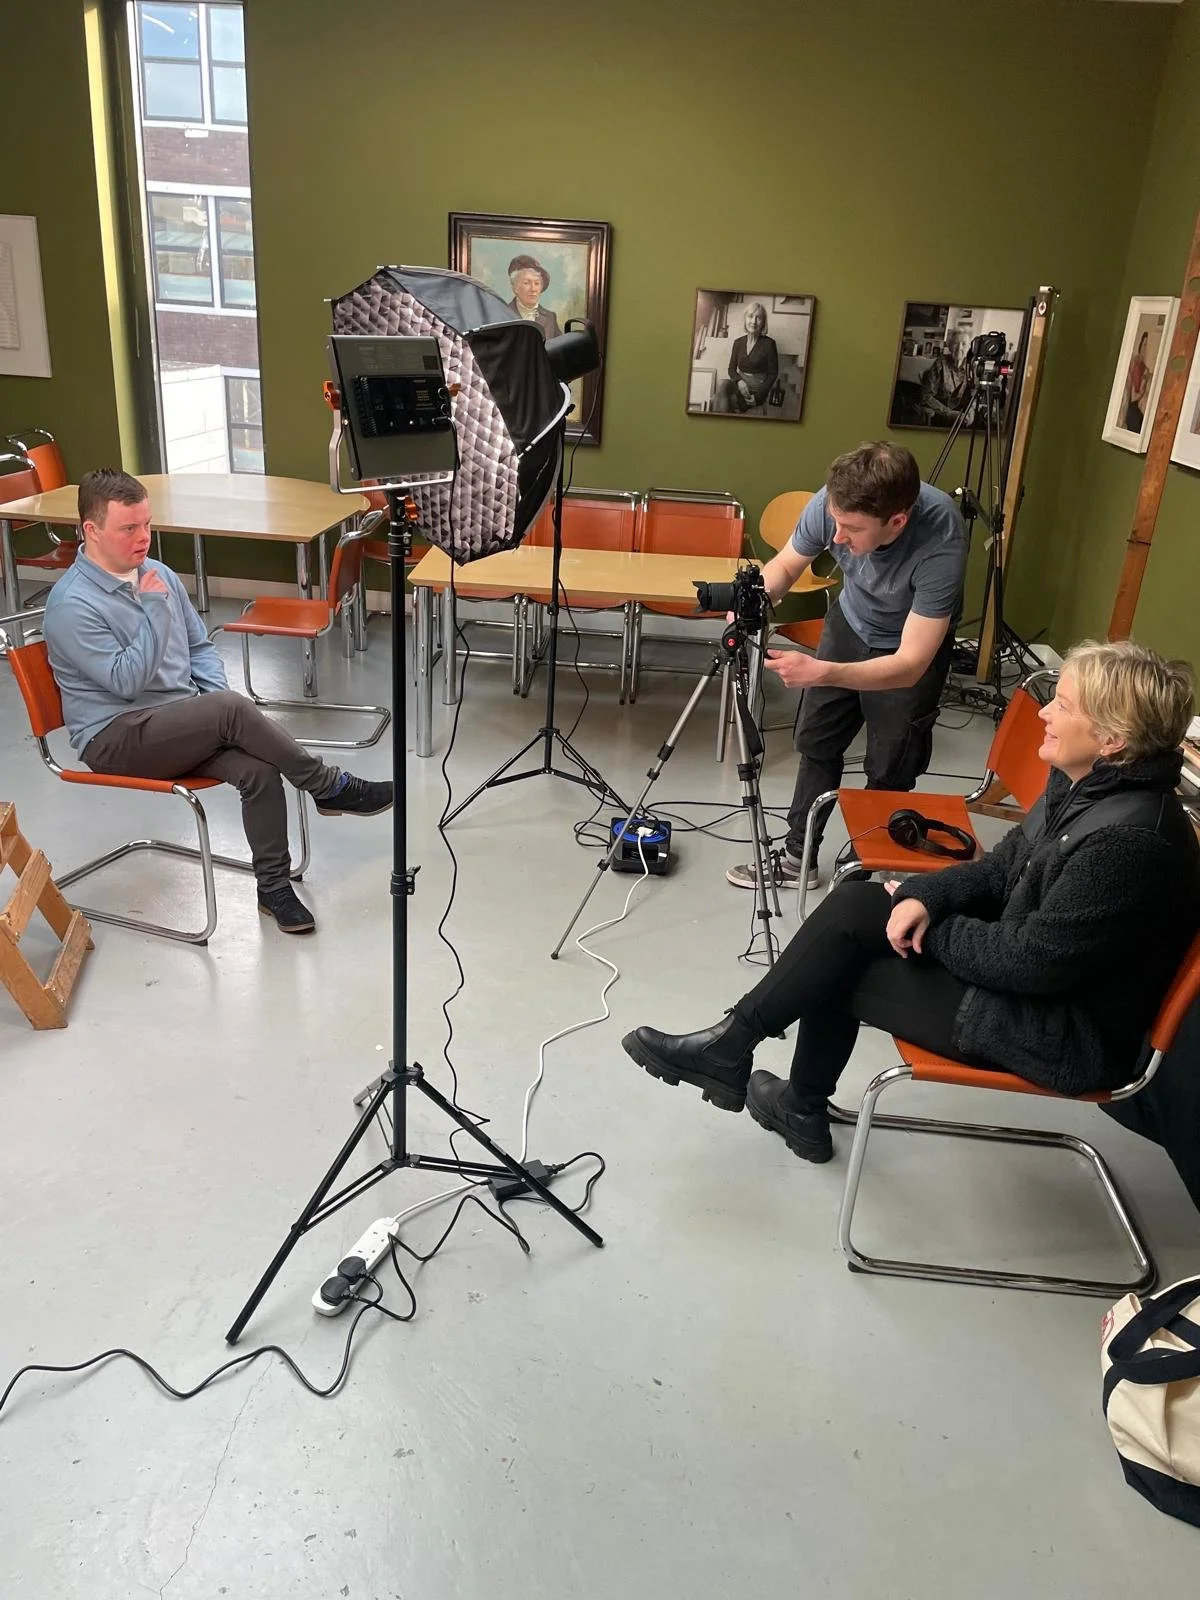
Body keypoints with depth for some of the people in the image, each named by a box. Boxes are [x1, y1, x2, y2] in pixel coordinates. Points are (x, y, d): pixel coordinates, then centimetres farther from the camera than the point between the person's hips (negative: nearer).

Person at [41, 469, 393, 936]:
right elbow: (127, 681, -19)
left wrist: (217, 698, -1)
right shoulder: (71, 603, -13)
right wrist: (155, 609, -19)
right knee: (232, 708, -31)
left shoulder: (158, 574, 9)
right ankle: (329, 788, -16)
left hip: (184, 724, 6)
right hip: (115, 739, -6)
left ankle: (274, 887, -12)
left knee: (258, 769, -24)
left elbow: (199, 647, 18)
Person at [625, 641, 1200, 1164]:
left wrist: (930, 925, -13)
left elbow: (1031, 961, -27)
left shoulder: (1129, 841, -31)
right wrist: (927, 894, -10)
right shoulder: (1083, 783, -1)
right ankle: (729, 1045, 6)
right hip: (1027, 955, 9)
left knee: (839, 973, -8)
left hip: (1065, 1035, -9)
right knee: (854, 906, -3)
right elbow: (1006, 863, 8)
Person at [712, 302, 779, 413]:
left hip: (758, 387, -4)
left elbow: (773, 374, -2)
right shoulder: (738, 342, 8)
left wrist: (758, 396, -14)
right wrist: (739, 381, -14)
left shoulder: (769, 344, -4)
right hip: (741, 384, 4)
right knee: (722, 383, -30)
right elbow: (732, 369, 10)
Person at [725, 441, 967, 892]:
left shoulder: (941, 542, -41)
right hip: (849, 622, 4)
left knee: (890, 772, -1)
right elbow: (785, 566, -8)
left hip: (914, 645, -4)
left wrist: (820, 672, -51)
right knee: (815, 741, 10)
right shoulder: (834, 503, -29)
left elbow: (910, 664, -37)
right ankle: (797, 857, 27)